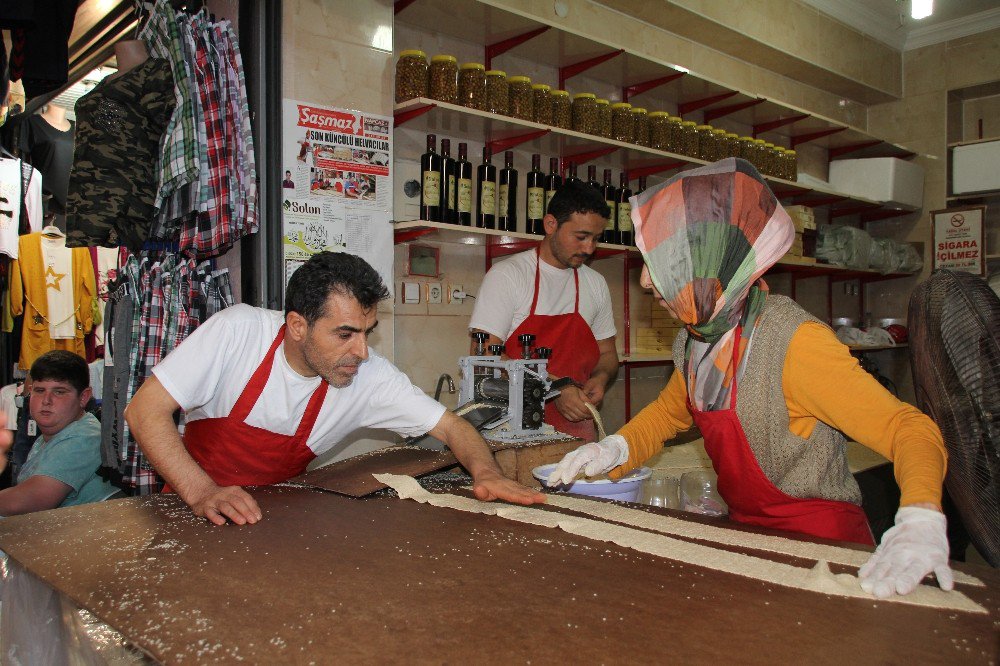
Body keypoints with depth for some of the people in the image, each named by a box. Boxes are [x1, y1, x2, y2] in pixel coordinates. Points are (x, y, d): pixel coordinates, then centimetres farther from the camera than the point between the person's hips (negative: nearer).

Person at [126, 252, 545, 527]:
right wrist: (202, 493, -33)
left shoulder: (369, 376, -15)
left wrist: (486, 473, -30)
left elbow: (451, 426, -9)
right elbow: (144, 411, -20)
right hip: (192, 508, -3)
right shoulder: (238, 331, -21)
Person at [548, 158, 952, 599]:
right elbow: (670, 409, 20)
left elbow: (909, 429, -22)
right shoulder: (692, 342, 1)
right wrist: (615, 449, 1)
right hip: (747, 530, 7)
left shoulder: (790, 340, -22)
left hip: (819, 542, -6)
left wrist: (921, 520, -41)